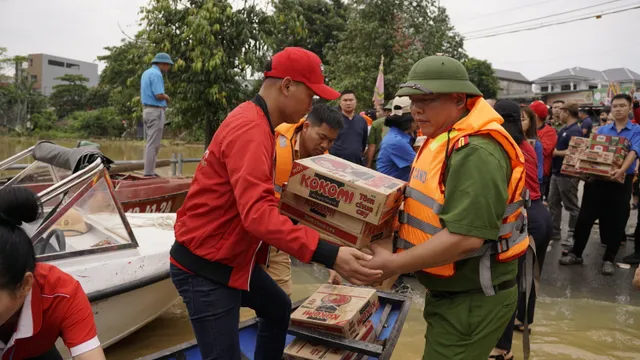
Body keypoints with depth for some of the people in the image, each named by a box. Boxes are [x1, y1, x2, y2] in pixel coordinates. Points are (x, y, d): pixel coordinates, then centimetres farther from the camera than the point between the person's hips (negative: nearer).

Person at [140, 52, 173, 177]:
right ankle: (149, 172, -5)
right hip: (155, 111, -10)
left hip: (147, 110, 10)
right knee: (153, 144, -7)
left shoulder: (146, 73, 17)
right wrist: (166, 97, -2)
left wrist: (163, 97, 12)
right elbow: (159, 95, -22)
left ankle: (149, 170, 16)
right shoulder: (156, 74, -14)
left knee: (150, 143, 13)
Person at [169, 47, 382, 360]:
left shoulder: (255, 123, 9)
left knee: (278, 309, 27)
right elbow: (257, 214, -37)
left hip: (233, 258, 11)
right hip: (206, 267, -11)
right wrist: (328, 255, -41)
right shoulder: (250, 128, -25)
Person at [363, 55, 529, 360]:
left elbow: (465, 236, -32)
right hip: (448, 292, 10)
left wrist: (394, 264, -26)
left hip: (474, 300, -10)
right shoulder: (443, 140, 10)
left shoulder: (476, 152, -25)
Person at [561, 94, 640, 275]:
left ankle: (609, 259, 17)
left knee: (616, 221, 5)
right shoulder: (602, 130, 10)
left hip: (621, 181, -3)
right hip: (597, 179, 3)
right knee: (585, 216, 4)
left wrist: (622, 170, -35)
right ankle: (576, 253, 16)